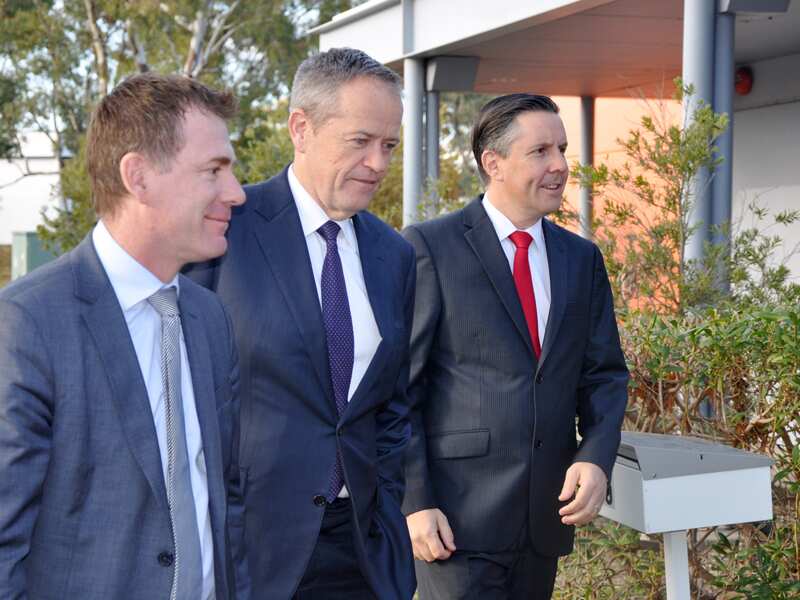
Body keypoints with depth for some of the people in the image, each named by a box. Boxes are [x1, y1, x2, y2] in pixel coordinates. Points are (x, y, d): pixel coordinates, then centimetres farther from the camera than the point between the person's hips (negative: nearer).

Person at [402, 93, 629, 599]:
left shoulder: (582, 258, 11)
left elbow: (604, 375, 11)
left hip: (546, 517, 5)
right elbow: (398, 385, -7)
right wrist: (415, 501, -12)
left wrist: (597, 458, -7)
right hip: (457, 518, -5)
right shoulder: (430, 248, -5)